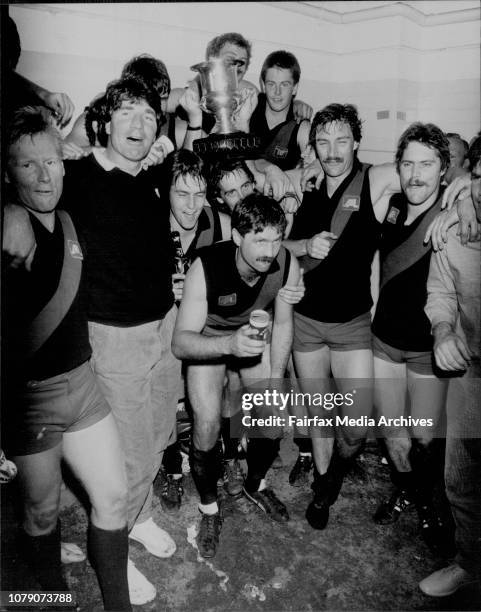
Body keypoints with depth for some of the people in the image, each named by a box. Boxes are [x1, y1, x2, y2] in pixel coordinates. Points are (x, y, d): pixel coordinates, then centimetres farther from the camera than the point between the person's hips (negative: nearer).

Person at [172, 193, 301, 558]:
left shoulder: (288, 265, -25)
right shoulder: (207, 267, -35)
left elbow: (283, 324, -8)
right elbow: (180, 342, -33)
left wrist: (275, 383, -10)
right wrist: (229, 344, -51)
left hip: (255, 336, 3)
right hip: (208, 341, -3)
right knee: (208, 425, -16)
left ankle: (256, 485, 29)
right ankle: (209, 508, 13)